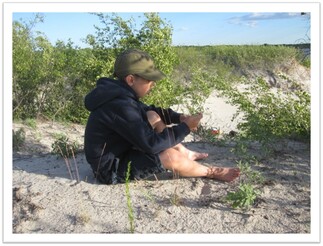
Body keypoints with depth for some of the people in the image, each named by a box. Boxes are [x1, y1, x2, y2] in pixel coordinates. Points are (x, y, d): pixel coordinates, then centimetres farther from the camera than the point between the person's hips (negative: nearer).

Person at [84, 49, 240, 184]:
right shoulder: (121, 106, -31)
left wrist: (179, 117, 0)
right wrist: (186, 127, -19)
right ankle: (210, 172, 5)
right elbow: (151, 144, -29)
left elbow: (146, 110, 14)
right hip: (111, 169, -10)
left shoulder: (120, 93, 0)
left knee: (153, 117, 8)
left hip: (119, 152, 10)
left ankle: (186, 154, 16)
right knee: (171, 156, -22)